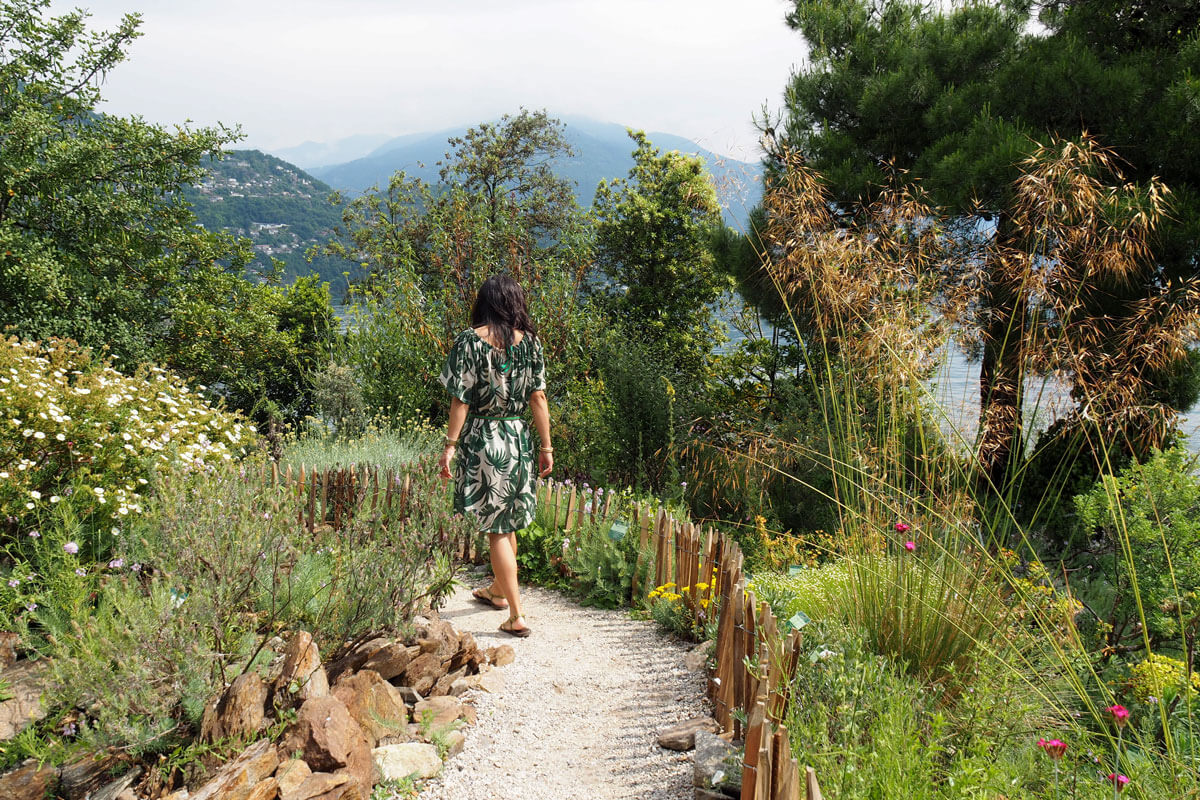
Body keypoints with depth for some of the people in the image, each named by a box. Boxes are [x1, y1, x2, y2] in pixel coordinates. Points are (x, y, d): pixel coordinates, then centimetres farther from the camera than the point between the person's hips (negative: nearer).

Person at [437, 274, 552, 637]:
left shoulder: (470, 340, -9)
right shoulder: (529, 341, 0)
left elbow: (461, 399, -11)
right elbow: (538, 397, 0)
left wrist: (450, 445, -5)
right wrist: (546, 447, 6)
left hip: (481, 440, -4)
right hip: (517, 438, 4)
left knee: (496, 528, 1)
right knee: (508, 521, 21)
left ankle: (516, 616, 1)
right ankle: (498, 590, 41)